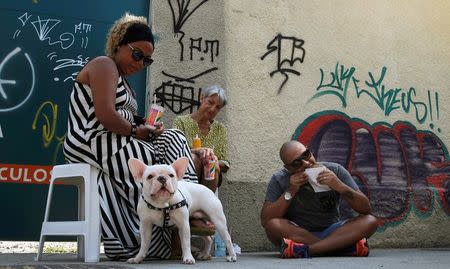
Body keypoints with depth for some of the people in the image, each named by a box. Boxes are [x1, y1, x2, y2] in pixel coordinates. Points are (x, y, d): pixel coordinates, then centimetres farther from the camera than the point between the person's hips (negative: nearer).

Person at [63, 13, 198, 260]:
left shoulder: (122, 80, 27)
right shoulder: (104, 65, -4)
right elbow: (104, 116, -19)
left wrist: (144, 128, -3)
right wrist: (136, 131, -8)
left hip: (113, 144, 9)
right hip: (94, 144, -9)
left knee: (171, 140, -6)